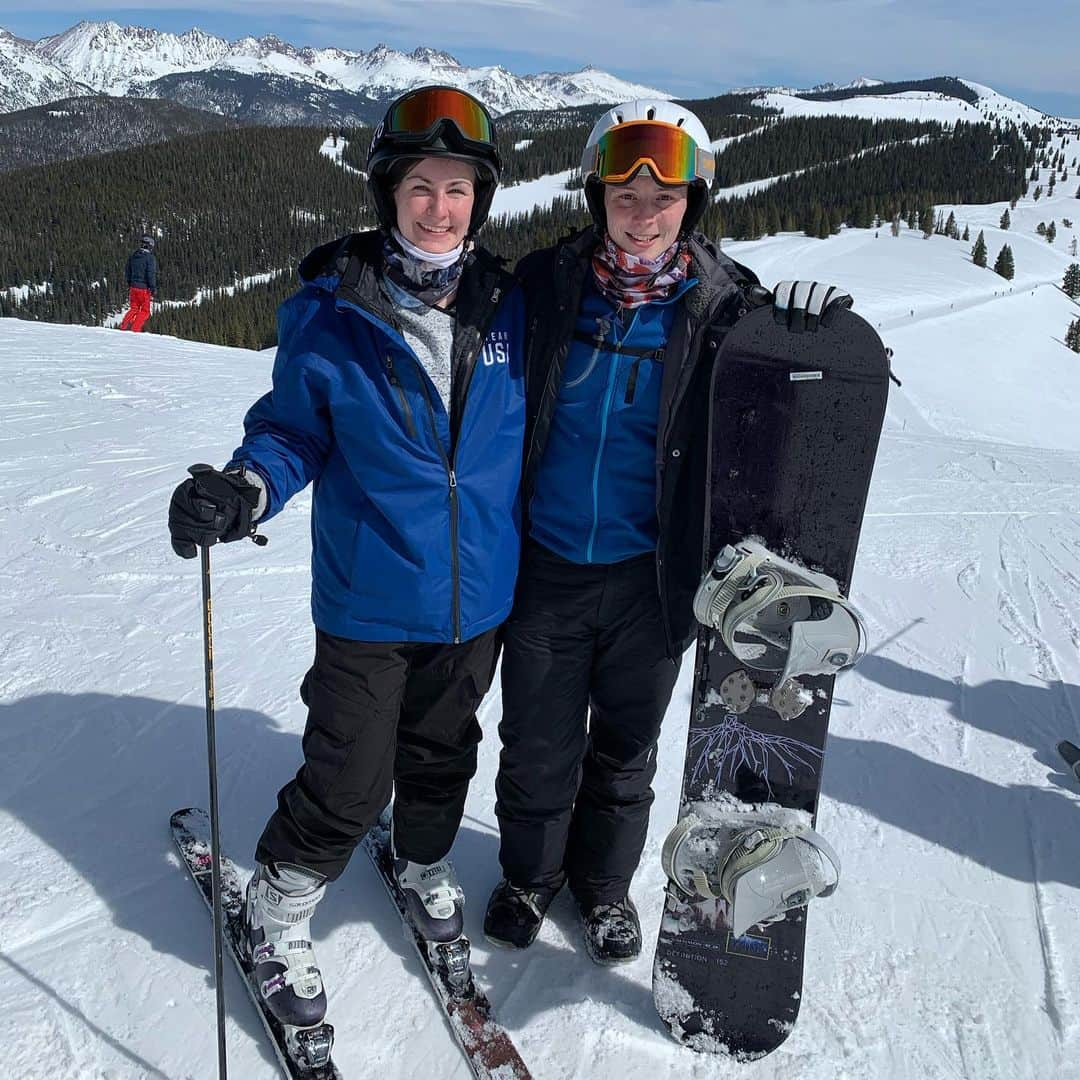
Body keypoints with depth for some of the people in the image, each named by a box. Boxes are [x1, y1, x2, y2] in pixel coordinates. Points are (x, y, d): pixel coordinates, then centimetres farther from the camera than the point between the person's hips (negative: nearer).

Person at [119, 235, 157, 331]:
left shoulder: (132, 256, 9)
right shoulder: (150, 257, -12)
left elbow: (127, 271, 16)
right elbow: (151, 274, -16)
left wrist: (129, 283, 27)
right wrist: (153, 288, -10)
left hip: (133, 286, 6)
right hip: (144, 287, -6)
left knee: (134, 308, 18)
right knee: (145, 310, 6)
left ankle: (123, 326, 5)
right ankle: (135, 329, -4)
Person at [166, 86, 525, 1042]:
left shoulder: (508, 308, -1)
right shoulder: (328, 317, -10)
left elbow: (530, 425, 10)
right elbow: (293, 431, -4)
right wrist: (243, 489, -24)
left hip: (478, 597, 4)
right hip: (370, 602, -3)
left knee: (442, 754, 22)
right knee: (349, 786, 2)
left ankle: (425, 869, 51)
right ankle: (278, 919, 31)